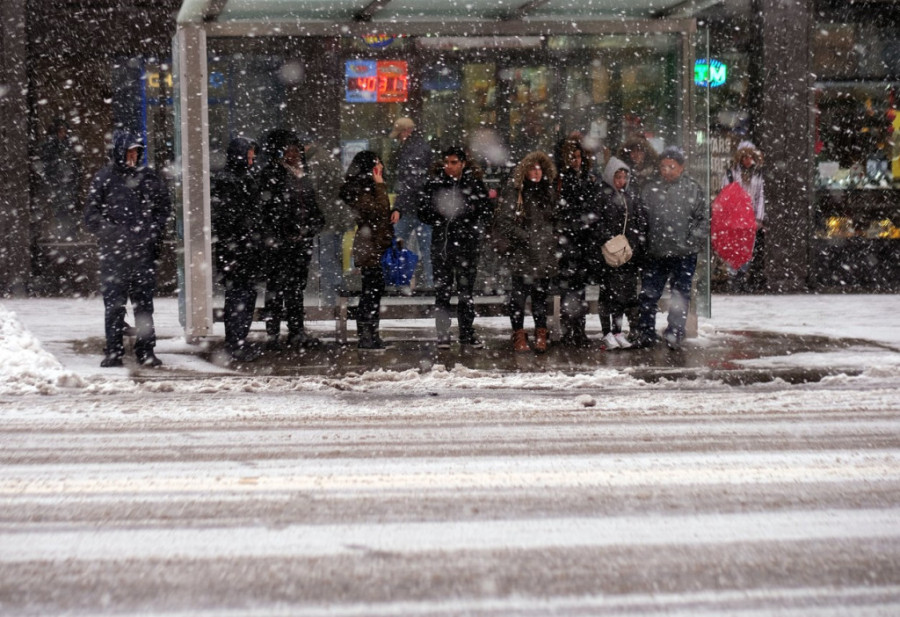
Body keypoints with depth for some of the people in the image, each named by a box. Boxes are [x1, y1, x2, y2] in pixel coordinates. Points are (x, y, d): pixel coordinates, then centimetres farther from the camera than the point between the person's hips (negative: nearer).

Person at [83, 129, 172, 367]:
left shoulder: (149, 178, 9)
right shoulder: (104, 178, 1)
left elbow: (164, 208, 16)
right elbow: (91, 215, 0)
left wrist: (154, 234, 3)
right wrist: (113, 233, -10)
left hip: (144, 250, 2)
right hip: (113, 251, -2)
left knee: (144, 303, 5)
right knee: (114, 304, 1)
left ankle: (146, 350, 10)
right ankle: (114, 351, 6)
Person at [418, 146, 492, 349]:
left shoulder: (475, 184, 1)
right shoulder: (434, 184, 6)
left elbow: (485, 213, 6)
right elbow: (423, 213, 12)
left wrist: (474, 231, -8)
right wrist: (437, 212, -7)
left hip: (466, 244, -1)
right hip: (441, 243, 1)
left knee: (466, 290, 4)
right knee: (442, 291, 2)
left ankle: (467, 333, 14)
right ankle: (443, 334, 9)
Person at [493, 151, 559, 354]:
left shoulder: (548, 191, 15)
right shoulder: (515, 191, -3)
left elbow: (555, 219, 25)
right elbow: (504, 221, -7)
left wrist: (555, 239, 13)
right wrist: (525, 237, -13)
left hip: (545, 253, 5)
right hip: (522, 253, -5)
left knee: (541, 292, 7)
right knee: (520, 293, -4)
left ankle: (541, 335, 13)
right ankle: (519, 335, 5)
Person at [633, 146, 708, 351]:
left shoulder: (693, 190, -2)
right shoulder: (650, 190, 6)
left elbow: (704, 219, -2)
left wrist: (692, 242, -10)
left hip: (684, 255, -3)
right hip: (656, 253, 3)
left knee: (680, 295, 6)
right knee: (648, 295, 7)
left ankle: (675, 334, 14)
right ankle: (646, 334, 17)